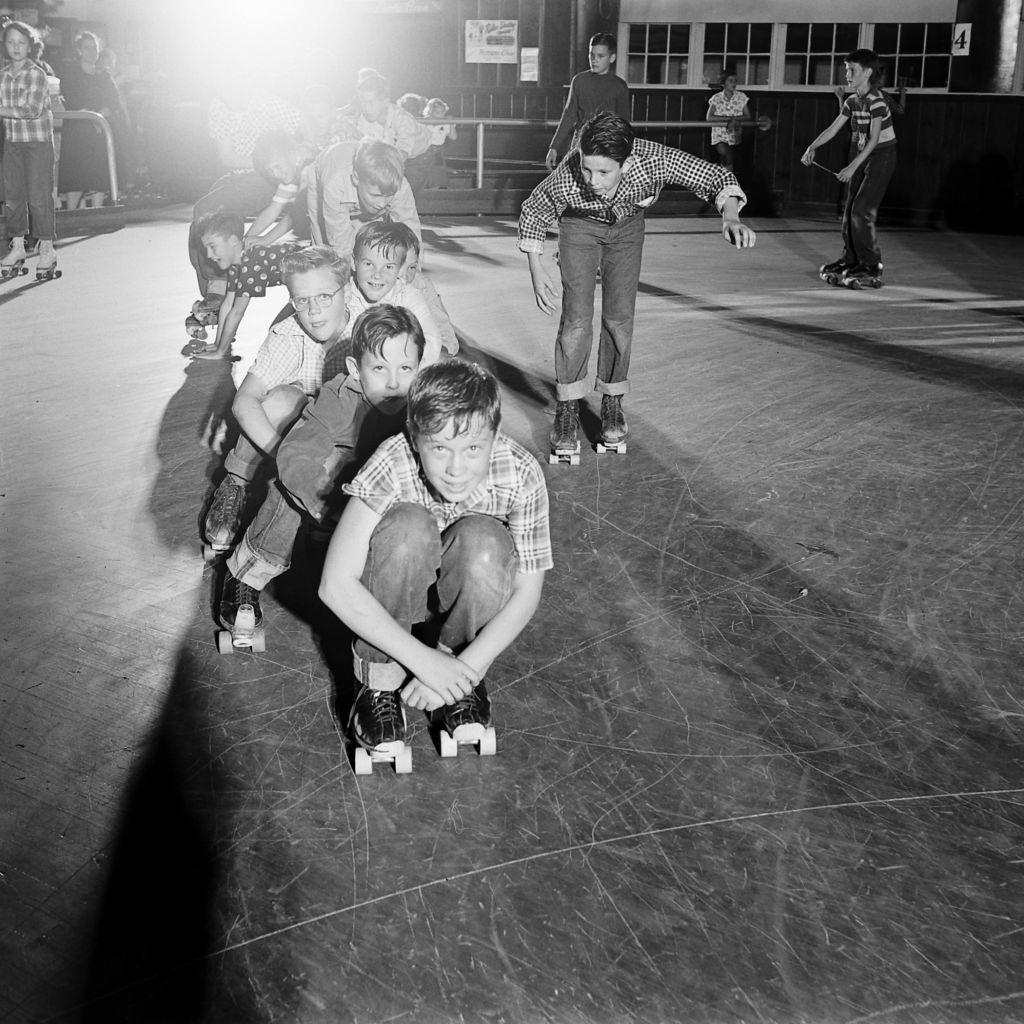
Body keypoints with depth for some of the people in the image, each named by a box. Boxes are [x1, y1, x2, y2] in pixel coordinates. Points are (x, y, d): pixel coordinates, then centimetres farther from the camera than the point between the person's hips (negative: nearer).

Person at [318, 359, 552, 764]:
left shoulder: (520, 475, -26)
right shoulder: (392, 466, -30)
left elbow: (526, 593, -18)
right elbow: (335, 585, -31)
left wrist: (464, 668, -28)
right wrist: (422, 659, -33)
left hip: (471, 591, 1)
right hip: (397, 594, -1)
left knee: (483, 539, -33)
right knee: (407, 526, -34)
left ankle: (461, 685, -9)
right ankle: (380, 681, -15)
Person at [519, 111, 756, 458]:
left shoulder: (655, 160, -40)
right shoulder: (566, 178, -39)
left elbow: (717, 177, -27)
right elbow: (532, 212, -15)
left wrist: (730, 217, -46)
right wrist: (536, 269, -16)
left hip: (627, 226, 2)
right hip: (580, 226, -1)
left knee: (620, 317, -4)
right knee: (577, 318, -13)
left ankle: (612, 405, 14)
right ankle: (567, 411, 0)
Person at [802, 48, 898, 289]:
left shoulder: (876, 101, -21)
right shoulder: (852, 101, 4)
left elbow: (874, 139, -28)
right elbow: (833, 129, 8)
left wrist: (852, 166, -35)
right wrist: (812, 147, -7)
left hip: (883, 156, -8)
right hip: (864, 158, 8)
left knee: (862, 211, -14)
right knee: (849, 210, 8)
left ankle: (872, 267, -8)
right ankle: (851, 260, 20)